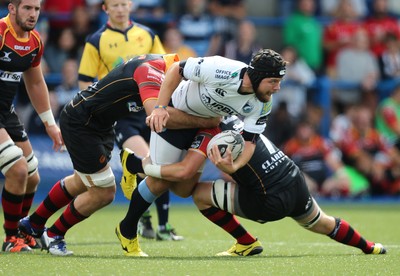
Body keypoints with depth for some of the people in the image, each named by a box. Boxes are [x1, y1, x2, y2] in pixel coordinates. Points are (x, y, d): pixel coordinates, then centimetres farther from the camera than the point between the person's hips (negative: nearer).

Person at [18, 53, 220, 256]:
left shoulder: (158, 64, -1)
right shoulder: (152, 71, -29)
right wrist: (202, 121, -39)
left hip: (99, 124, 10)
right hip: (79, 123, -10)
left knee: (81, 183, 27)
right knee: (103, 193, -3)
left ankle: (32, 223, 45)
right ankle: (54, 235, 18)